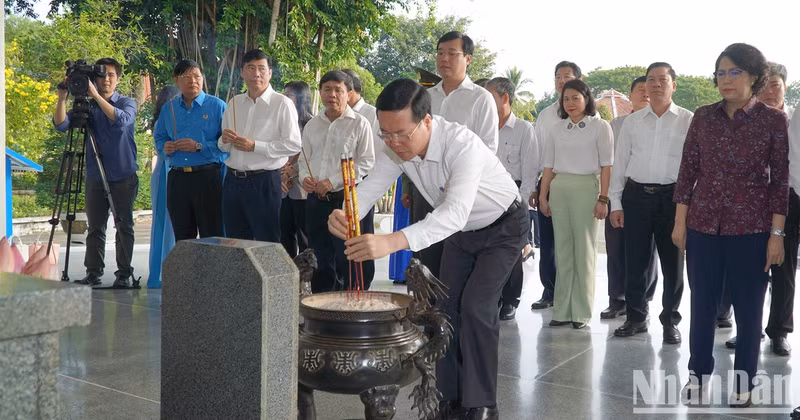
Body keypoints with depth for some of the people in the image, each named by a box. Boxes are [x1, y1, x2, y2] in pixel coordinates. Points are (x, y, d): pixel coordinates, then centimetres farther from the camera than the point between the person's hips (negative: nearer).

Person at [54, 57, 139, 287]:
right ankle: (93, 273, 12)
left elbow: (121, 120, -22)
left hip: (123, 177, -3)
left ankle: (124, 273, 7)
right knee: (95, 227, 6)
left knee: (124, 225, 1)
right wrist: (62, 98, -15)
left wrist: (96, 96, -27)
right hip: (95, 177, 3)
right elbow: (61, 125, -2)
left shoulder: (127, 102, 0)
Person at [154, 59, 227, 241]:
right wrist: (164, 147, 0)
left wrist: (199, 147, -16)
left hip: (208, 177, -5)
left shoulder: (217, 106, -1)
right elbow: (159, 138, 22)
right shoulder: (169, 109, 14)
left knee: (211, 237, -4)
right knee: (182, 238, 11)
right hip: (177, 178, 5)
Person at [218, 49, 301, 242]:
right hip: (233, 180, 6)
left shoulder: (282, 104, -7)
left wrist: (255, 146, -16)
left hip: (264, 181, -6)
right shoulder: (234, 103, 12)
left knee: (267, 243, 2)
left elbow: (293, 145, -13)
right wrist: (225, 140, -4)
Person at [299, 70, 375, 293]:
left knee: (348, 261, -5)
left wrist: (333, 182, -14)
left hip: (347, 198, -5)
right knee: (320, 259, 11)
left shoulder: (359, 124, -2)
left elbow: (367, 162, -8)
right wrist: (304, 177, -2)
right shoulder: (312, 125, 15)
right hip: (316, 200, 5)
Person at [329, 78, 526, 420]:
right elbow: (371, 187, -22)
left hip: (503, 227, -7)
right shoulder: (396, 148, -20)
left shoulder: (463, 145, -40)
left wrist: (393, 241, -66)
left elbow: (456, 212, -52)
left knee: (475, 306, -16)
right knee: (447, 307, 5)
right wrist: (345, 215, -47)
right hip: (461, 231, 7)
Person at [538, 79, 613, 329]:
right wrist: (543, 196, 6)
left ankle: (581, 311, 7)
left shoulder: (600, 127, 2)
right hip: (559, 188, 3)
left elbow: (606, 166, -2)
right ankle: (562, 310, 9)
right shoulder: (555, 130, 12)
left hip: (586, 187, -3)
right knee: (562, 250, 4)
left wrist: (603, 199, -9)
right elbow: (549, 166, 13)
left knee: (584, 250, 0)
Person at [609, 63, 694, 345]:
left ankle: (670, 320, 22)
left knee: (672, 261, 8)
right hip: (636, 195, 2)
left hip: (673, 196, -2)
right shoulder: (632, 122, 8)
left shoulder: (689, 121, 1)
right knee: (635, 261, 6)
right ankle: (636, 316, 22)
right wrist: (616, 203, 4)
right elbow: (620, 163, 9)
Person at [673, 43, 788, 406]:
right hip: (703, 225, 2)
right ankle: (698, 374, 24)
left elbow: (780, 179, -3)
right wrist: (680, 222, 3)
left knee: (748, 307, 8)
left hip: (751, 228, -2)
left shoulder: (774, 120, -3)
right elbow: (688, 169, 5)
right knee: (702, 303, 9)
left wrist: (777, 233, -6)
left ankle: (743, 381, 23)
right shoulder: (703, 116, 4)